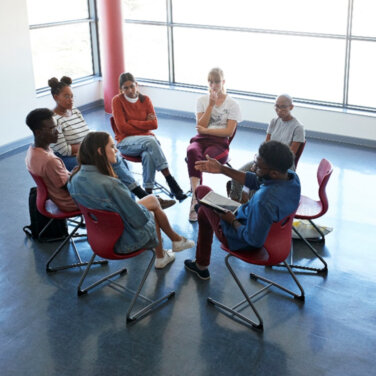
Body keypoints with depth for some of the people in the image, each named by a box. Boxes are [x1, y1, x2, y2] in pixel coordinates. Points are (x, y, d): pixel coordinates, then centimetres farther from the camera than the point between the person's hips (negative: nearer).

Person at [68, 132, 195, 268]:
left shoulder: (74, 178, -12)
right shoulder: (108, 184, -36)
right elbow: (140, 218, -26)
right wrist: (145, 211, -2)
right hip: (123, 241, -7)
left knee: (152, 199, 24)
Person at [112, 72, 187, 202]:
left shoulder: (145, 99, 9)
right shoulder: (117, 101, 0)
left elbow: (154, 124, -1)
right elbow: (122, 127, -9)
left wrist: (132, 122, -6)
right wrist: (144, 124, -6)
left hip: (146, 139, 3)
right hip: (125, 141, -3)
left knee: (148, 155, -36)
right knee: (150, 141, -36)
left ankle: (149, 192, -35)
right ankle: (172, 184, -38)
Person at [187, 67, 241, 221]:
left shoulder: (232, 104, 8)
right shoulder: (202, 100, 17)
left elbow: (229, 131, -3)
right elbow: (200, 125, 5)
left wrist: (206, 130, -7)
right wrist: (211, 105, -2)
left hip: (219, 142, -2)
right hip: (200, 140, 2)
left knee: (207, 156, -37)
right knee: (192, 152, -36)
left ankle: (195, 197, -31)